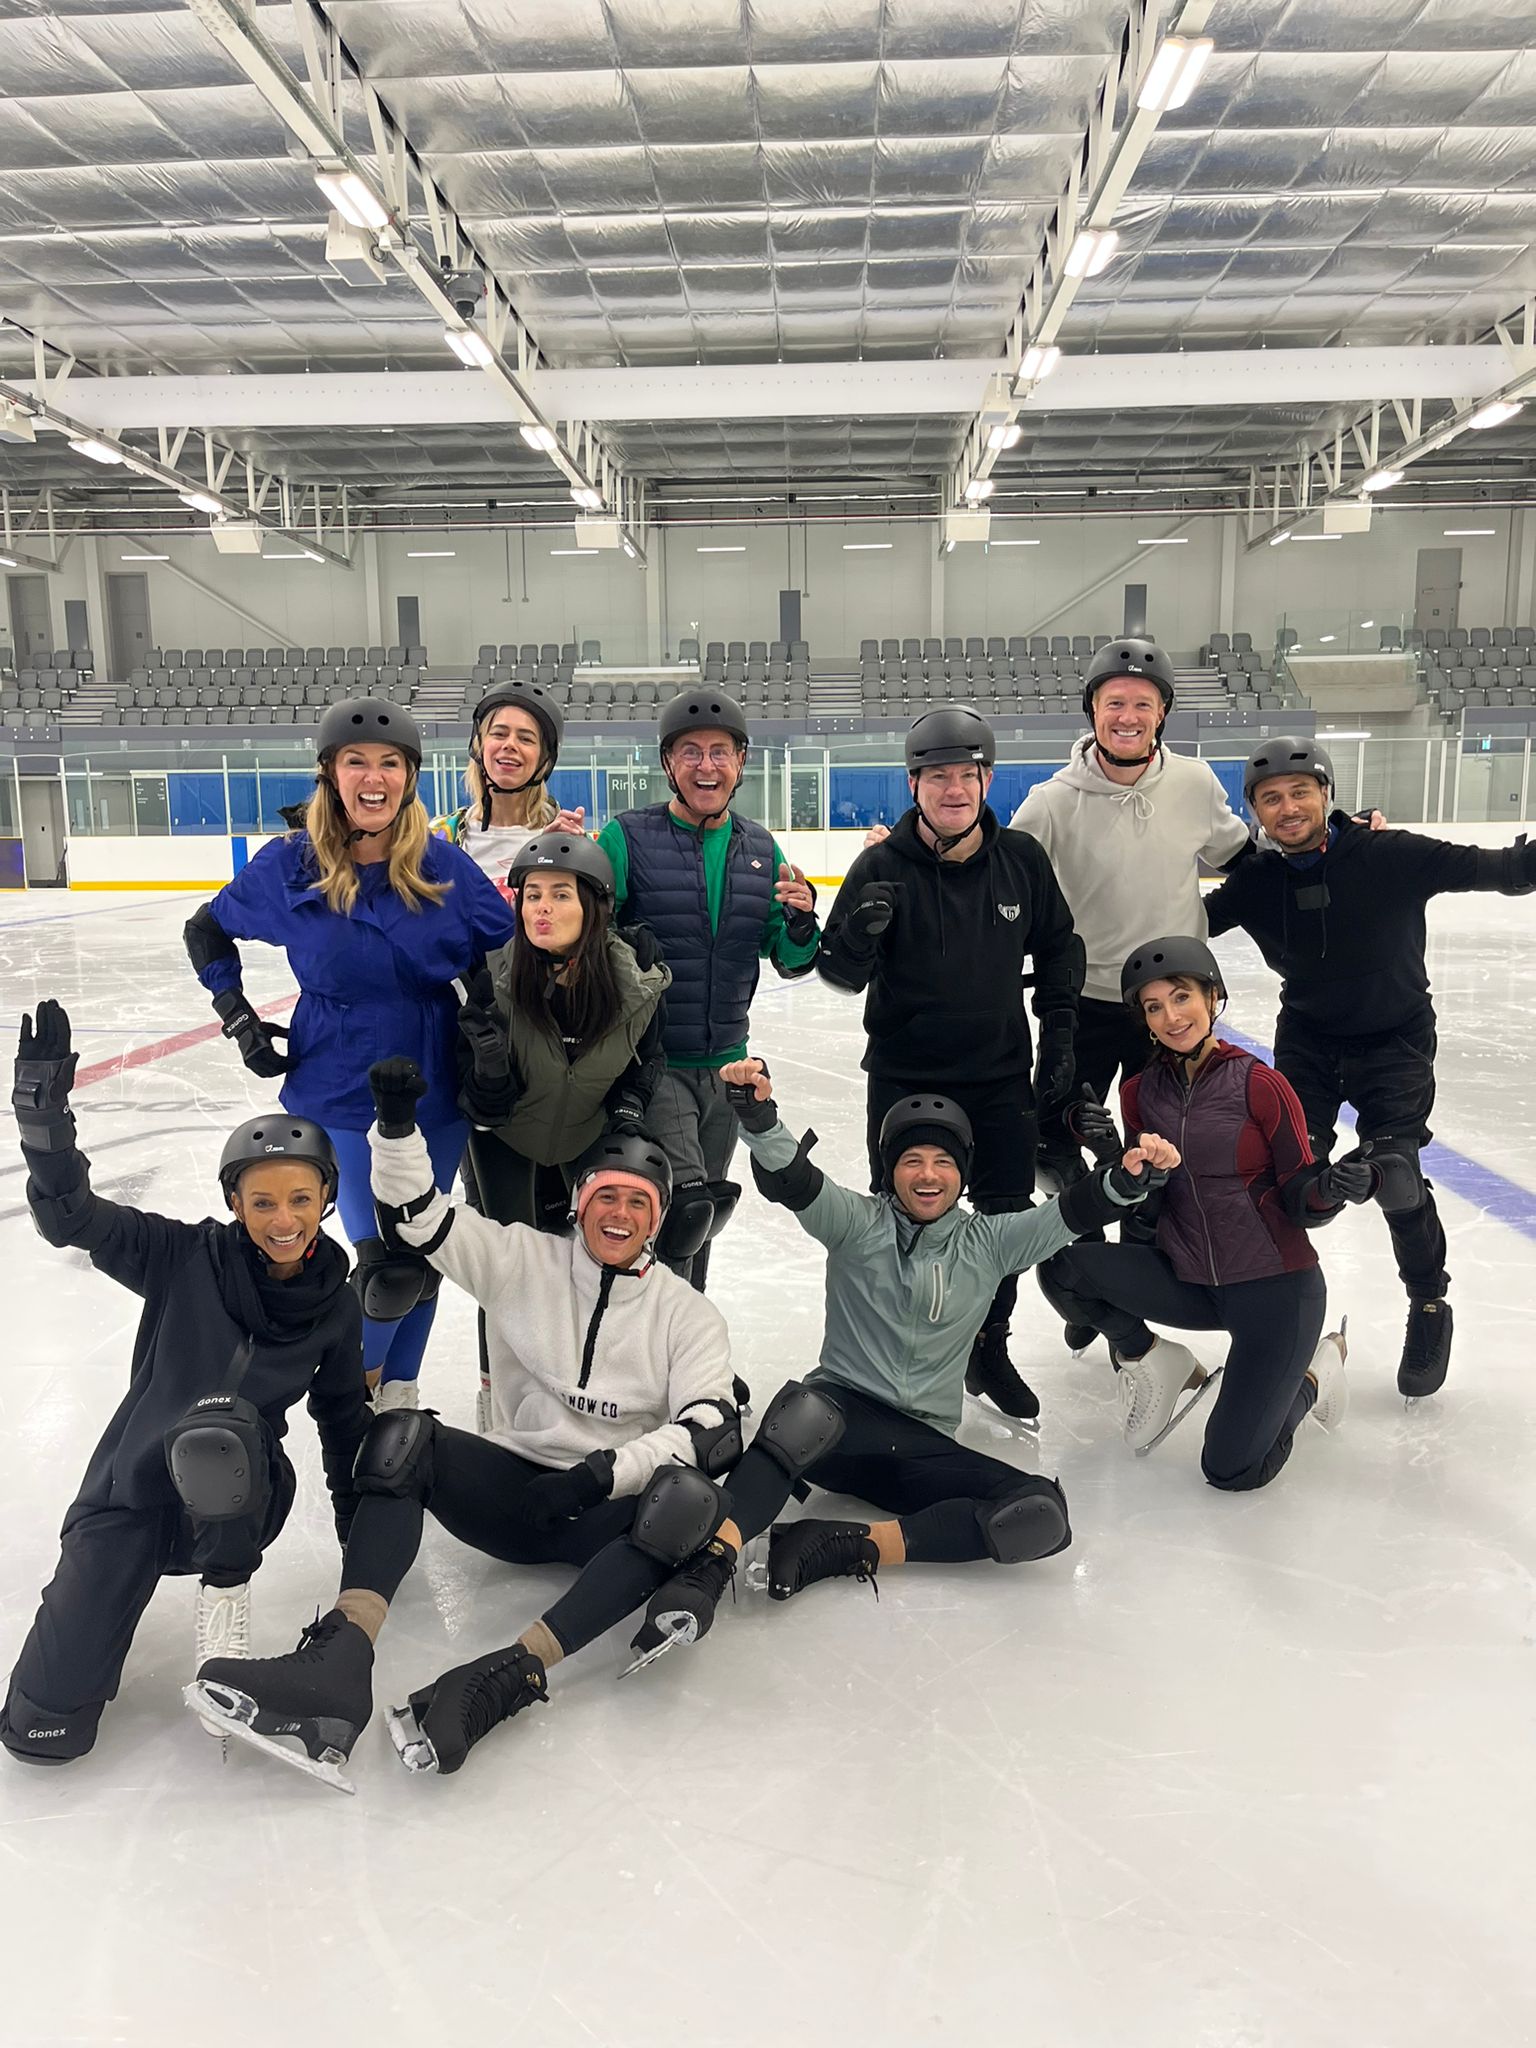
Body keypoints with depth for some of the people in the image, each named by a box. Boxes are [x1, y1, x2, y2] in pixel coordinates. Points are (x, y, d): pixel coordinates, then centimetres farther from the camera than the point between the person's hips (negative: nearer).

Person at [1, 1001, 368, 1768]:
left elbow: (344, 1413, 11)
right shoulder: (186, 1258, -10)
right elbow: (74, 1218, -19)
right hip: (132, 1482, 0)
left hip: (238, 1495, 1)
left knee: (223, 1429, -37)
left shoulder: (336, 1306, -2)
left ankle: (226, 1588, -10)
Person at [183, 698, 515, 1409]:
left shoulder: (445, 866, -6)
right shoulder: (290, 865, -7)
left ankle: (398, 1392, 36)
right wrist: (240, 1021, 1)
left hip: (436, 1095, 2)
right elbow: (205, 931, 9)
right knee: (390, 1264, -6)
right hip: (339, 1096, -2)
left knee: (422, 1253, 13)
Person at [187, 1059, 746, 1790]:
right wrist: (397, 1123, -22)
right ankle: (339, 1662, -42)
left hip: (610, 1516, -1)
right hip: (513, 1488, 2)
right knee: (403, 1437, -25)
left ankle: (508, 1677, -44)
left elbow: (708, 1427, -12)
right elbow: (418, 1215, -6)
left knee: (690, 1501, -34)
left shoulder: (689, 1314, 0)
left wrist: (602, 1474, -25)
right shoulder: (523, 1262, 3)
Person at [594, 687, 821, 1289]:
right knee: (686, 1205, -20)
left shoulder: (761, 849, 6)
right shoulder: (628, 837, -9)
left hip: (726, 1064, 5)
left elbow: (791, 962, 8)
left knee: (702, 1216, 20)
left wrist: (801, 921, -14)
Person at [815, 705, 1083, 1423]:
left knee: (1010, 1215, 11)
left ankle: (988, 1347, 32)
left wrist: (1058, 1041, 6)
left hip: (1002, 1074, 3)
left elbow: (1058, 948, 9)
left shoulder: (1021, 858, -3)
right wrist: (858, 934, -35)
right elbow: (842, 974, -14)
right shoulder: (883, 867, -12)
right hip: (904, 1075, -3)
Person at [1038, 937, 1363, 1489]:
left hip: (1276, 1286, -4)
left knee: (1233, 1469, -10)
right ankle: (1151, 1362, 8)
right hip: (1188, 1281, 4)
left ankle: (1315, 1371, 20)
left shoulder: (1258, 1084, -12)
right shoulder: (1139, 1092, 1)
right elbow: (1143, 1213, 1)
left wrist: (1329, 1188, -29)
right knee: (1062, 1264, -20)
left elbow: (1300, 1203, -8)